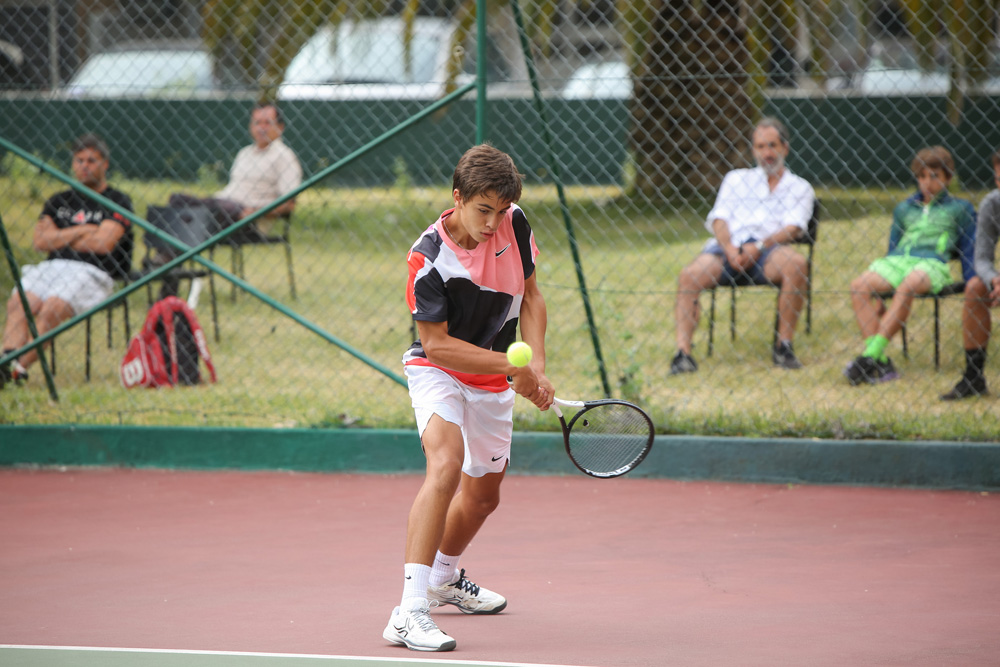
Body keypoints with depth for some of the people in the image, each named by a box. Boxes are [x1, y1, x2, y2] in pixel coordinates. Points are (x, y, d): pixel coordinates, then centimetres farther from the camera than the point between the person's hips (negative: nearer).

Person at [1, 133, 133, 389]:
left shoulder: (117, 202, 7)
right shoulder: (59, 201, 24)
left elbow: (104, 243, -7)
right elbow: (41, 241, 11)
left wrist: (60, 238, 5)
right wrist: (82, 231, 2)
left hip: (92, 272, -5)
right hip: (51, 267, 5)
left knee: (51, 309, -33)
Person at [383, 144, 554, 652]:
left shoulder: (513, 224, -10)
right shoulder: (429, 260, -26)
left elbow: (529, 296, 3)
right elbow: (437, 343, -23)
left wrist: (536, 368, -10)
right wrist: (512, 365, -26)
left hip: (492, 383, 6)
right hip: (437, 372, -6)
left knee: (482, 495, 20)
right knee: (446, 464, -32)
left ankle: (445, 577, 51)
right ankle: (410, 612, -38)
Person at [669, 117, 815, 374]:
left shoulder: (799, 187, 21)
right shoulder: (736, 178, 28)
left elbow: (793, 228, 4)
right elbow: (719, 219, 13)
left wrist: (759, 247, -15)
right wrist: (729, 249, -10)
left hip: (767, 250, -1)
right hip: (727, 247, 1)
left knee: (796, 263, -36)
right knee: (690, 274, -31)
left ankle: (784, 345, -26)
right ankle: (683, 351, -37)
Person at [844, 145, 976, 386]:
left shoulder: (959, 208, 19)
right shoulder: (904, 208, 29)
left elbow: (969, 250, 15)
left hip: (932, 263, -4)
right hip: (897, 260, 4)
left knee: (907, 286, -40)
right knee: (859, 286, -29)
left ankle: (872, 355, -46)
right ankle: (880, 364, -37)